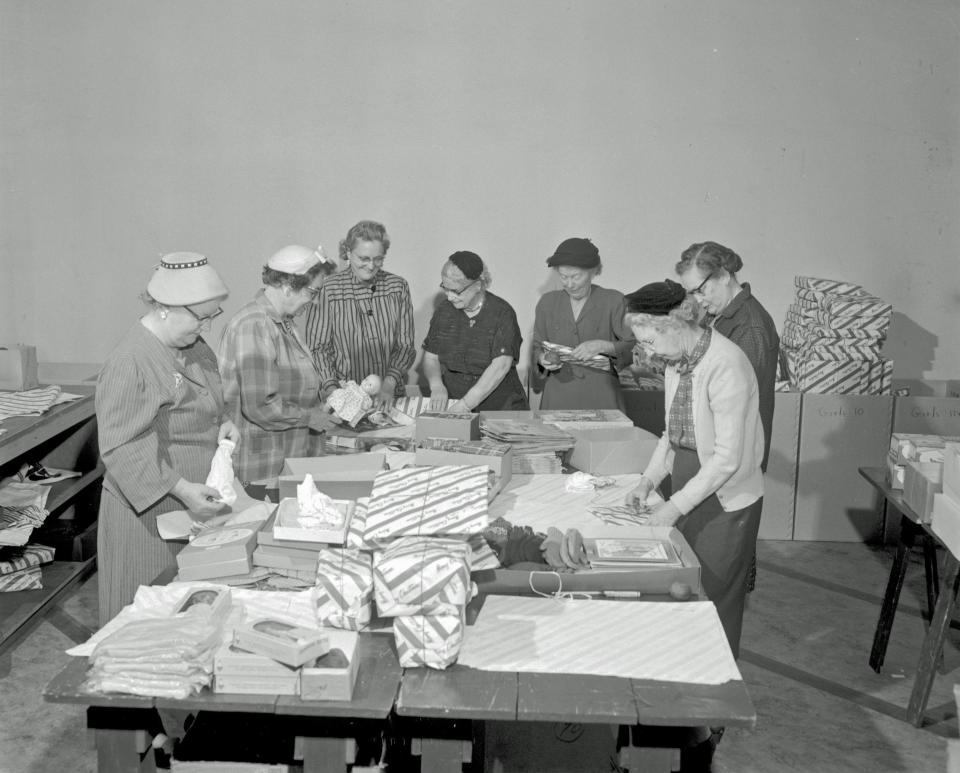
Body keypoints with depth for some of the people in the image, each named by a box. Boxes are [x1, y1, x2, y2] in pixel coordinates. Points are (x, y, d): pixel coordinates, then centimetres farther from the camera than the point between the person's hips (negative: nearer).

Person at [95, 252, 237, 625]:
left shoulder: (193, 346, 6)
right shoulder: (128, 363, -21)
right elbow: (119, 448, -22)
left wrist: (222, 422, 1)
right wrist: (181, 489, -29)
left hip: (194, 502, 8)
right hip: (149, 509, -8)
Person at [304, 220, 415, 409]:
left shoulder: (398, 287, 6)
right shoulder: (328, 290, -2)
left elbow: (406, 346, 5)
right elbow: (318, 347, 0)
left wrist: (389, 384, -10)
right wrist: (331, 388, -14)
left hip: (390, 395, 2)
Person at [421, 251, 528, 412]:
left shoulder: (502, 313, -7)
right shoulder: (444, 311, 7)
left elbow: (501, 366, -17)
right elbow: (431, 357, 13)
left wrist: (465, 404, -22)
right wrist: (436, 385, -9)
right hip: (453, 406, 3)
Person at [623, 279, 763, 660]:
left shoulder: (726, 365, -23)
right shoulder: (676, 360, 3)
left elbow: (728, 457, -23)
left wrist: (676, 506, -20)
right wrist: (648, 480, 3)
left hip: (725, 500, -7)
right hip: (688, 489, 7)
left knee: (716, 598, 4)